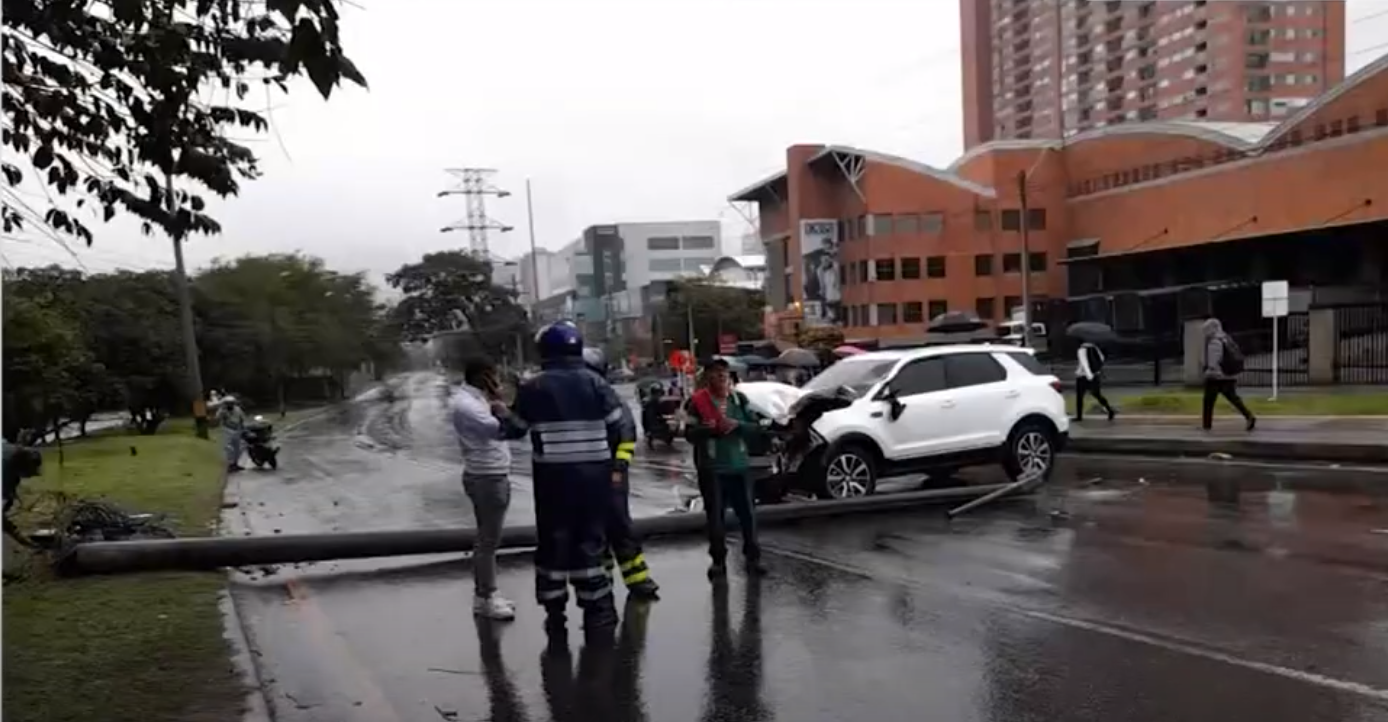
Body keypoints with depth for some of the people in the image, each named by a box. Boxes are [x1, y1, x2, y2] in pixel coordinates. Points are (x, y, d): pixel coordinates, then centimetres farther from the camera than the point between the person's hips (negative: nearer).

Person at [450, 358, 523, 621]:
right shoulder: (464, 403, -19)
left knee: (487, 539, 16)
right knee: (487, 541, -2)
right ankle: (484, 599, 6)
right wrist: (498, 403, -13)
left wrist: (495, 402, 3)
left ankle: (486, 594, 25)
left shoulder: (475, 399, 13)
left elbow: (499, 428, 15)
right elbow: (502, 428, -27)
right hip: (487, 479, -10)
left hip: (493, 476, 10)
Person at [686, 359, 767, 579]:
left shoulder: (739, 399, 5)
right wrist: (707, 429, -23)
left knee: (747, 512, 4)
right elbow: (689, 434, -5)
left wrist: (738, 425, -15)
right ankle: (718, 560, 15)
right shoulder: (697, 402, -4)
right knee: (715, 516, 3)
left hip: (738, 466, 2)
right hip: (711, 468, -2)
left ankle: (752, 557, 16)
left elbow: (756, 427, 4)